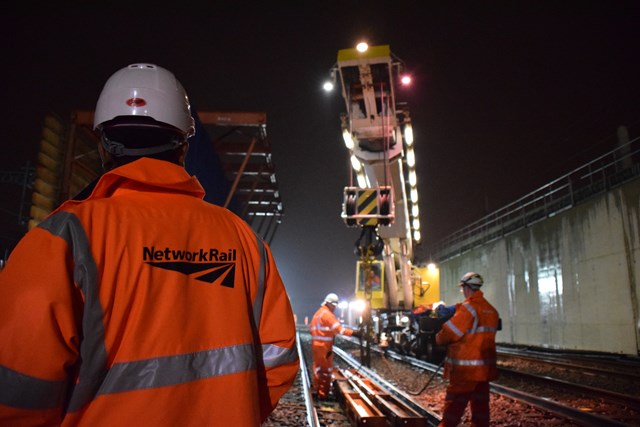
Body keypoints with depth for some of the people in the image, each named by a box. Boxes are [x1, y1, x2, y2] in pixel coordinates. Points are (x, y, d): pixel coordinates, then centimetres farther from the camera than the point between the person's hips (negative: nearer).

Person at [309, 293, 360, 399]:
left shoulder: (318, 313, 18)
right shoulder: (327, 314, -12)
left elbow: (311, 328, 20)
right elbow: (338, 328, -24)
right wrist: (353, 333, -28)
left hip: (316, 343, 9)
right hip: (324, 345, -9)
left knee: (318, 368, 16)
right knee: (326, 369, -2)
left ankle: (319, 390, 26)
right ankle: (324, 393, 1)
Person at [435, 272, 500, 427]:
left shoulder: (468, 307, -15)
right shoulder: (491, 310, 8)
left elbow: (450, 331, -16)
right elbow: (482, 334, 13)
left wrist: (439, 339, 3)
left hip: (465, 369, -7)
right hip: (485, 367, 7)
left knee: (453, 407, -1)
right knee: (480, 406, 13)